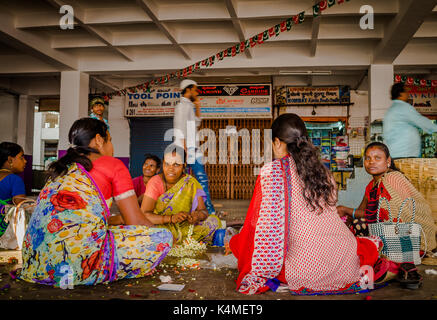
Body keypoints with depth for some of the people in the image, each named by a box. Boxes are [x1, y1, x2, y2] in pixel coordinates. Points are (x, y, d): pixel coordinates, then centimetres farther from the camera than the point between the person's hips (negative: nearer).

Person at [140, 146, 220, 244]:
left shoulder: (190, 183, -2)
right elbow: (144, 214, -19)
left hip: (183, 227, 4)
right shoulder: (156, 182, -10)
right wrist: (171, 218, -33)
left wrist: (197, 215, -30)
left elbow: (203, 210, -5)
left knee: (214, 220, -15)